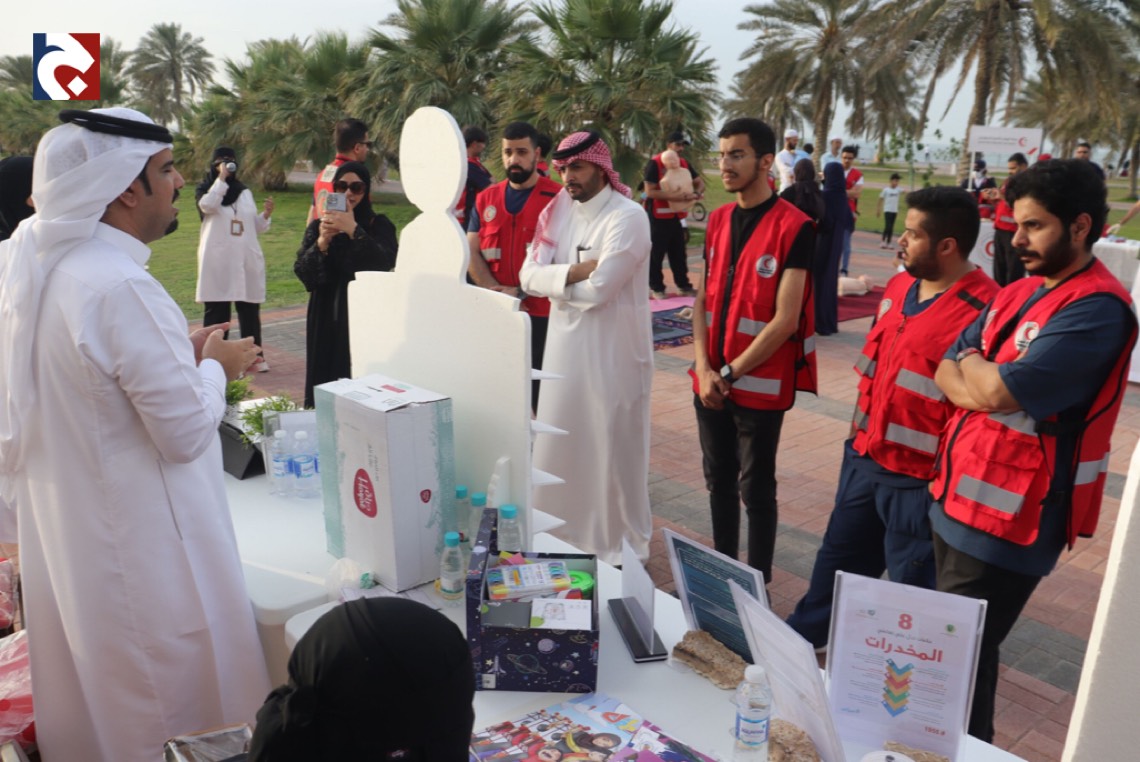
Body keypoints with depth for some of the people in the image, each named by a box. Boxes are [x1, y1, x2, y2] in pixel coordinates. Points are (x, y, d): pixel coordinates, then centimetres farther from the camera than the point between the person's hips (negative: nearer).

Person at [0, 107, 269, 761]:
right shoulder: (121, 288, -27)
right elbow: (188, 433, -23)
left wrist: (180, 353, 9)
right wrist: (215, 366, -6)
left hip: (64, 535, 9)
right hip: (142, 553, -9)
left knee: (90, 701, 27)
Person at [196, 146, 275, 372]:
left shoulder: (245, 192, 15)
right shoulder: (204, 189, 5)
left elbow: (255, 227, 15)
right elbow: (207, 206, -19)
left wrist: (266, 215, -5)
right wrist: (221, 178, -16)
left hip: (246, 260, 3)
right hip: (218, 261, -3)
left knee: (250, 310, 5)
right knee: (216, 311, 0)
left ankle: (254, 355, 11)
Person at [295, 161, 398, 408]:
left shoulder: (379, 225, 2)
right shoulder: (318, 226, 10)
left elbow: (387, 262, -17)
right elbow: (301, 272, 1)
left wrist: (353, 230, -22)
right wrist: (322, 242, -14)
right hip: (326, 317, 3)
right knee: (324, 386, 4)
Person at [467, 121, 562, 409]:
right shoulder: (486, 199, 12)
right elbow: (471, 253, 7)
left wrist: (521, 293, -14)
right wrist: (498, 292, -8)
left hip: (542, 313, -4)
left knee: (541, 393, 2)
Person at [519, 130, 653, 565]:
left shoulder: (627, 217, -14)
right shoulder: (559, 212, 7)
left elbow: (599, 289, -22)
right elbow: (530, 276, -3)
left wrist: (556, 282, -5)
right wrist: (575, 272, -18)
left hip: (613, 350, -6)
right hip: (564, 344, 7)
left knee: (613, 450, 6)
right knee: (560, 444, 16)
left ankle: (622, 546, 24)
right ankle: (565, 532, 36)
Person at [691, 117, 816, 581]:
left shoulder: (793, 227, -12)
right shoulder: (718, 220, 8)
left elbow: (785, 320, -15)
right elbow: (704, 298, 8)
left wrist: (730, 374, -12)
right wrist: (704, 368, -4)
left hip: (759, 385, -6)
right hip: (711, 382, 6)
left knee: (755, 490, 6)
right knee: (718, 482, 16)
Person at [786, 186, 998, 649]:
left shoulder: (982, 310, -23)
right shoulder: (900, 285, 4)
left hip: (920, 478, -8)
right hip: (865, 456, 8)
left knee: (912, 586, 14)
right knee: (839, 555, 25)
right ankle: (802, 635, 46)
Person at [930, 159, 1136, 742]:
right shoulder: (1017, 292, 10)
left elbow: (998, 391, -26)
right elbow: (946, 375, 7)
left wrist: (970, 364, -4)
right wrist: (984, 384, -14)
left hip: (1008, 519, -8)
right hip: (958, 497, 8)